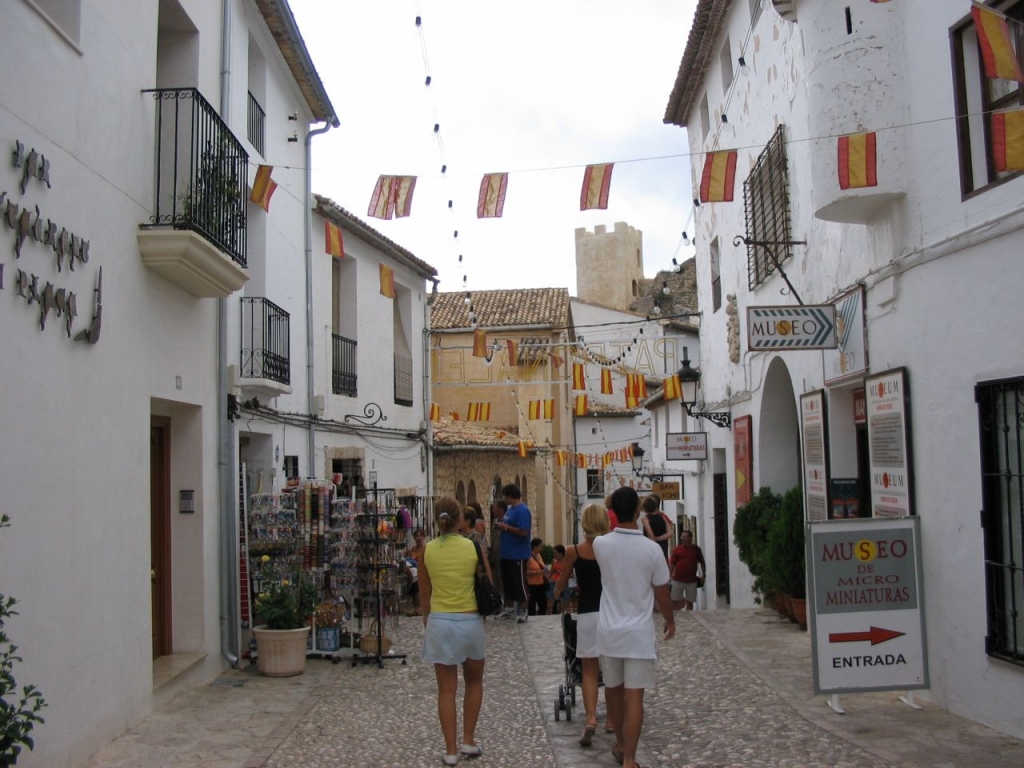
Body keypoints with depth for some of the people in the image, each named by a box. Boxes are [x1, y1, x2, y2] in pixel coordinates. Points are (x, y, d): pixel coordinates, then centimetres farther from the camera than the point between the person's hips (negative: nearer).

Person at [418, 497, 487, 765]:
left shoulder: (428, 550, -3)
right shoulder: (473, 547, -6)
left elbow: (424, 593, 5)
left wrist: (427, 621, 18)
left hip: (439, 622, 0)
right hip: (470, 621, 0)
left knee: (447, 689, 9)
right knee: (474, 682, 21)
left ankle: (451, 750, 11)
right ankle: (468, 741, 20)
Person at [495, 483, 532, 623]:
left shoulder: (522, 510, -17)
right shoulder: (509, 509, 12)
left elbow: (524, 532, -25)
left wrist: (505, 527, -19)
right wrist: (501, 526, 1)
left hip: (518, 555, -9)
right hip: (507, 553, 9)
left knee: (519, 583, 0)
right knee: (507, 582, 15)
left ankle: (523, 611, 9)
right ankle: (509, 609, 26)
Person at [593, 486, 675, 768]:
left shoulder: (600, 544, -6)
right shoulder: (651, 549, -12)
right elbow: (662, 593, -1)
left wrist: (614, 507, 16)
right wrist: (670, 621, 16)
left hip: (609, 630, 3)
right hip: (638, 632, -3)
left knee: (613, 690, 19)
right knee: (634, 697, 0)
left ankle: (621, 743, 36)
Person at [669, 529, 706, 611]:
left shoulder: (696, 549, 4)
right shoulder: (677, 549, 1)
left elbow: (702, 563, 11)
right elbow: (672, 563, 2)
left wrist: (703, 575, 5)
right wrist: (671, 573, -9)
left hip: (691, 581, 1)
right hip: (678, 580, 0)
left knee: (689, 602, 7)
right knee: (675, 601, 3)